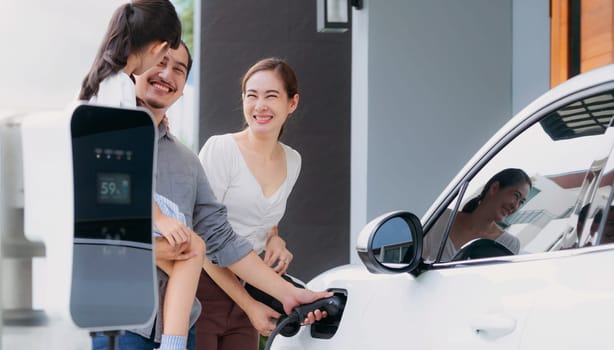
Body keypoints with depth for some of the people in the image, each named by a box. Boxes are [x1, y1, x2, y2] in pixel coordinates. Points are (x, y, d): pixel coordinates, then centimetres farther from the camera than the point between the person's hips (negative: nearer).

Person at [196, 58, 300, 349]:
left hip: (246, 290, 6)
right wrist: (249, 305, -12)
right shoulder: (221, 148, -9)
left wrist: (274, 240, 4)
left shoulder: (292, 161, 9)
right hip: (203, 288, -5)